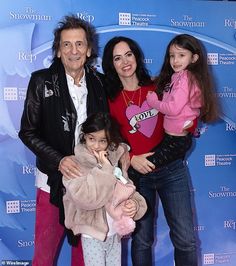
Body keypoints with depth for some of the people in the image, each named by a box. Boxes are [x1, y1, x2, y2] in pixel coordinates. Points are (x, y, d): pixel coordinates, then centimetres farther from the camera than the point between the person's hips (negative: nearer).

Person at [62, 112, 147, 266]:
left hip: (115, 234, 5)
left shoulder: (115, 161, 0)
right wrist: (103, 169, -25)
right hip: (93, 236, -5)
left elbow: (129, 191, 5)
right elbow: (85, 198, -29)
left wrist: (134, 205, -16)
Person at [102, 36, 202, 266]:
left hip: (171, 168, 1)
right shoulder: (109, 99, 1)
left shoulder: (157, 88, 6)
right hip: (136, 174, -1)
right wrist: (131, 159, -13)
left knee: (185, 239, 1)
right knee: (141, 239, 11)